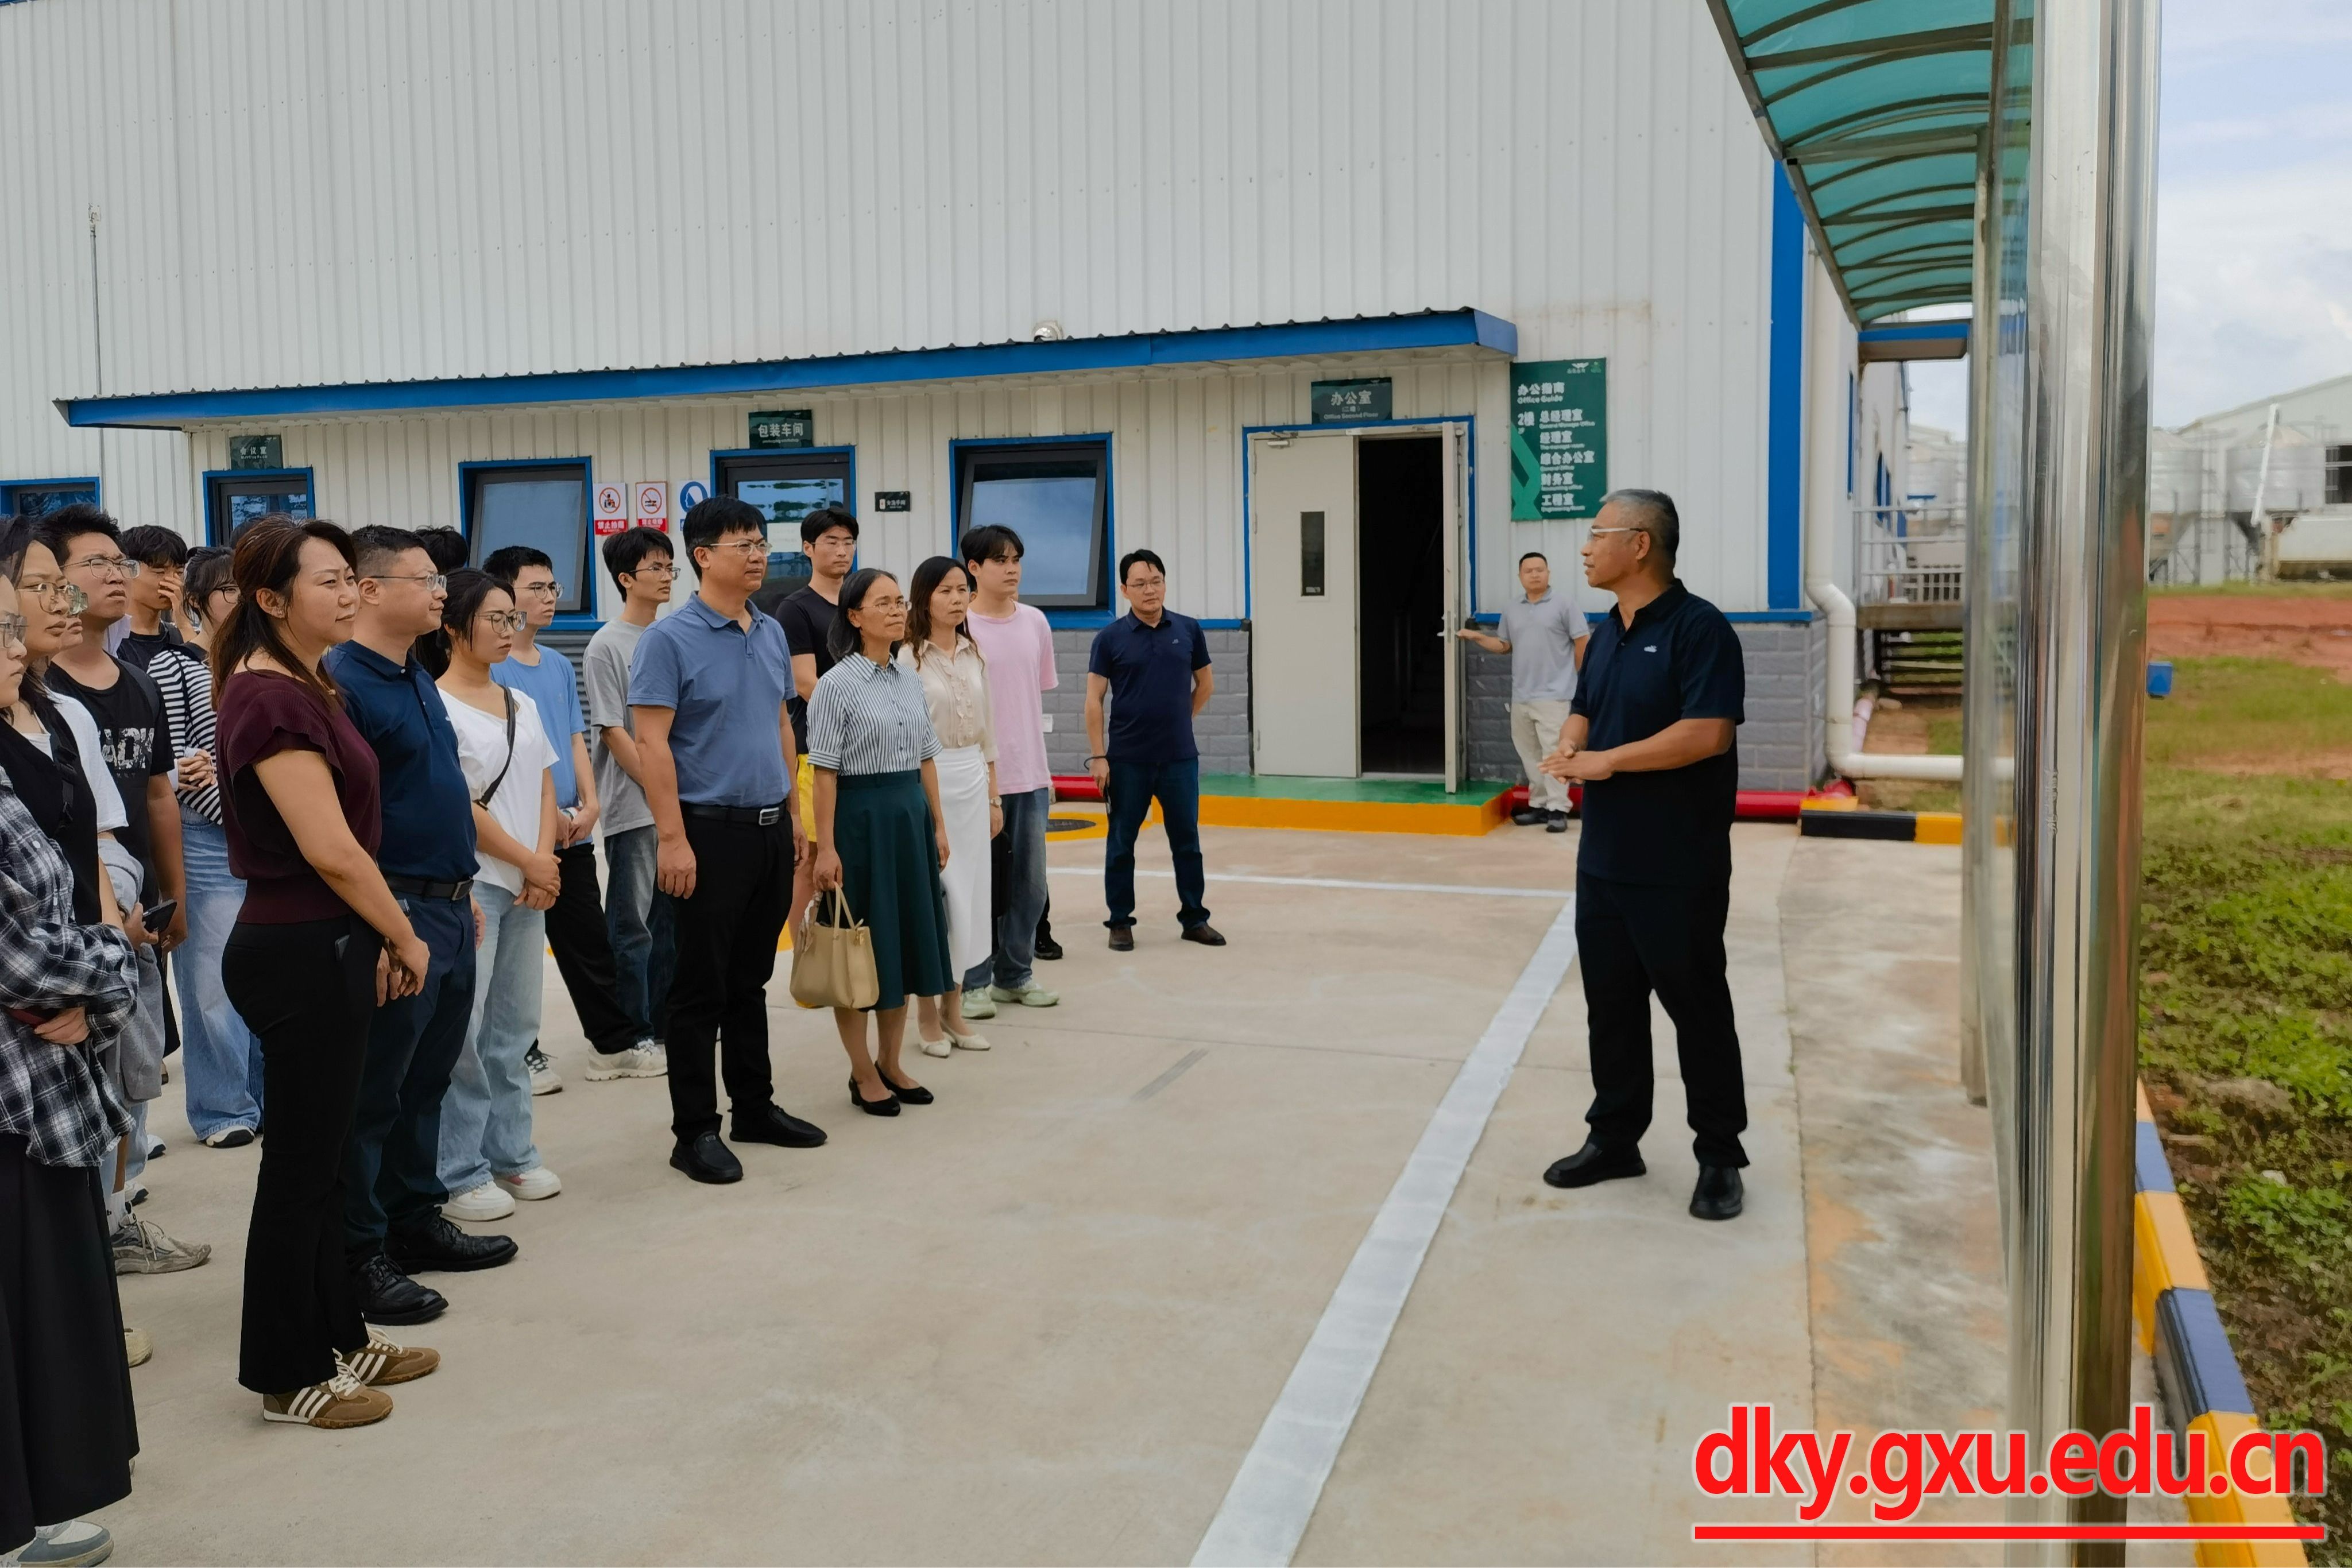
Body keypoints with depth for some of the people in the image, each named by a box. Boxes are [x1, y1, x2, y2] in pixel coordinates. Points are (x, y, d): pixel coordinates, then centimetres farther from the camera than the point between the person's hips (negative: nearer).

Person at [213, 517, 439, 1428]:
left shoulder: (303, 688, 12)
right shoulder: (272, 700, -18)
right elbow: (331, 850, -22)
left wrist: (373, 942, 8)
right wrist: (406, 940, -10)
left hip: (327, 948, 10)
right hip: (299, 954, -10)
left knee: (322, 1156, 18)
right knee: (300, 1164, 2)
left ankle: (336, 1336, 31)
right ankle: (289, 1377, 16)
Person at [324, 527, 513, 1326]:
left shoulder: (418, 678, 14)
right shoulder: (341, 682, -16)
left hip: (447, 907, 9)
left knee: (426, 1079, 17)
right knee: (373, 1092, 1)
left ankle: (416, 1220, 30)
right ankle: (358, 1254, 11)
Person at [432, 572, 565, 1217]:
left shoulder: (521, 703, 15)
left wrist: (545, 863, -3)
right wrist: (529, 861, -9)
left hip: (528, 884, 7)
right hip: (470, 884, -7)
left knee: (515, 1026, 12)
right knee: (464, 1028, -5)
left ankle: (511, 1153, 21)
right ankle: (459, 1173, 4)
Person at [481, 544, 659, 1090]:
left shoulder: (560, 665, 13)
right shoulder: (487, 666, -9)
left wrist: (590, 803, -1)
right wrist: (546, 811, -15)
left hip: (572, 833, 6)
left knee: (589, 939, 12)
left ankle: (616, 1042, 21)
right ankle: (521, 1053, 15)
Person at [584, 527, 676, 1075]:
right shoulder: (607, 645, -8)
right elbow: (613, 731, -11)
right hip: (633, 808, -6)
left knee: (671, 920, 11)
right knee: (632, 925, -1)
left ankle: (663, 1030, 21)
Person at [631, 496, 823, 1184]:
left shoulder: (772, 634, 10)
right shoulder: (670, 639, -10)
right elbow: (652, 744, -14)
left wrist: (794, 814, 14)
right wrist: (672, 839, -19)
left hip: (771, 828, 6)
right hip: (711, 830, -6)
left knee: (750, 980, 16)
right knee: (702, 987, 1)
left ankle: (755, 1107, 27)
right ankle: (694, 1131, 10)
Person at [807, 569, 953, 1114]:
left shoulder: (911, 679, 9)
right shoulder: (836, 685, -10)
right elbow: (824, 773, -13)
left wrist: (938, 825, 11)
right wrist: (825, 847, -17)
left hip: (911, 815, 7)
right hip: (861, 817, -7)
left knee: (907, 938, 12)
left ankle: (890, 1063, 25)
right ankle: (863, 1073, 15)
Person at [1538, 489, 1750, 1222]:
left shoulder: (1698, 627, -14)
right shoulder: (1606, 633, 12)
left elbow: (1707, 732, -23)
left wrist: (1607, 761, -17)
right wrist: (1567, 749, -5)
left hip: (1679, 868, -8)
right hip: (1603, 858, 8)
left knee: (1696, 1007, 3)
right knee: (1611, 1003, 14)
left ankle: (1719, 1156, 15)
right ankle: (1614, 1138, 26)